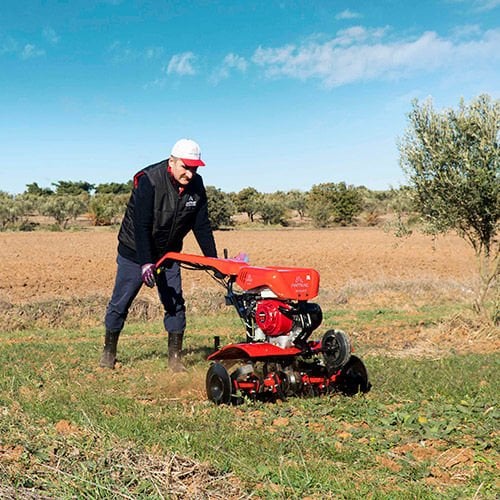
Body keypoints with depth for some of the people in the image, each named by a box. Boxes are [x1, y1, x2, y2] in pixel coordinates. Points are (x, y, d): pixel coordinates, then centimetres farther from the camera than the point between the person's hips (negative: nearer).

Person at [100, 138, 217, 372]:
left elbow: (202, 225, -3)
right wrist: (146, 263, -35)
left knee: (175, 303, 0)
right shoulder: (149, 180, -25)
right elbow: (141, 225, -29)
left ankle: (175, 356, 9)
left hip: (168, 254, 4)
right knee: (121, 302, 3)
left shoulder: (196, 185, -9)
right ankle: (109, 351, 21)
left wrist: (212, 259, -7)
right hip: (135, 252, -4)